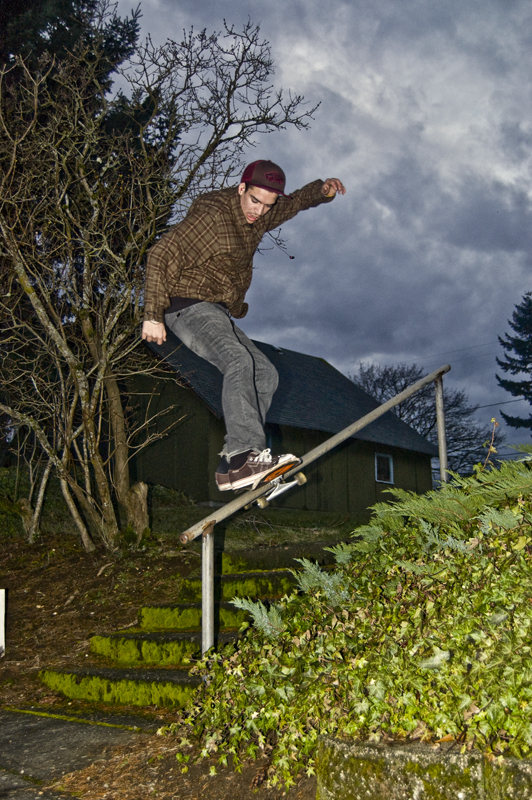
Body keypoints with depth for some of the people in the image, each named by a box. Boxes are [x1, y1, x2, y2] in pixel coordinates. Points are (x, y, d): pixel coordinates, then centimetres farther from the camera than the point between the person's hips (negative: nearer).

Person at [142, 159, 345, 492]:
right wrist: (153, 315, -23)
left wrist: (323, 190, 4)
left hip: (219, 314, 9)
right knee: (239, 362, -31)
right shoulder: (211, 215, -16)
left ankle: (232, 466, -8)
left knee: (265, 373, -1)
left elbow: (296, 202, 26)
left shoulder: (259, 217, 8)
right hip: (189, 307, -9)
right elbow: (161, 256, -19)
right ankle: (245, 455, -43)